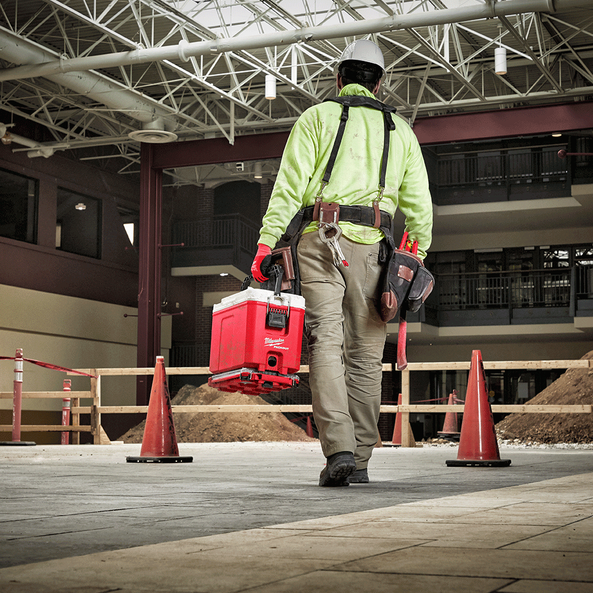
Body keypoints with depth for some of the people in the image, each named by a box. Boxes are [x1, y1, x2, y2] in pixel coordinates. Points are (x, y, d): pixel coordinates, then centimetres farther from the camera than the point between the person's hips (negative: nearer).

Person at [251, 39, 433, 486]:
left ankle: (339, 450, -18)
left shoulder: (317, 117, 10)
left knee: (325, 345, -5)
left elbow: (289, 185, -1)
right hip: (370, 247, 2)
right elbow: (419, 201, 14)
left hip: (320, 240, -2)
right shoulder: (399, 130, 19)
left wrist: (267, 241, -2)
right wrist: (419, 255, 20)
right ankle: (359, 461, 9)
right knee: (365, 354, 6)